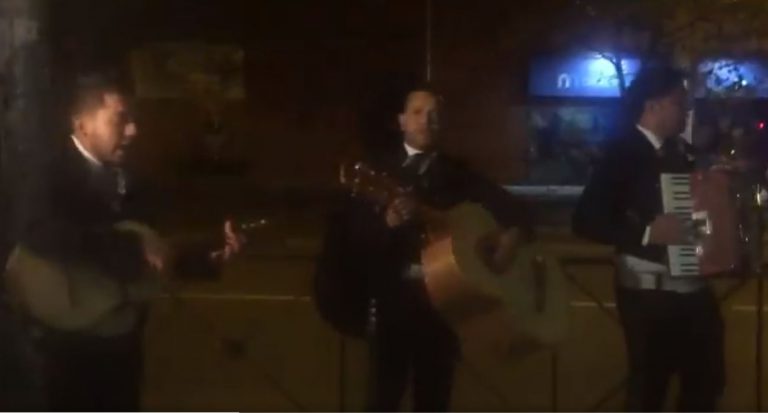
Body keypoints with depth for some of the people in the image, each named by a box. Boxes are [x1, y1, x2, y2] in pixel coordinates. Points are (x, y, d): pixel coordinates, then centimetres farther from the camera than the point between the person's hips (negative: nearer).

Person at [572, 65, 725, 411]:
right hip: (650, 293, -7)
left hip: (694, 289, 7)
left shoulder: (682, 151, 8)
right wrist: (647, 232, -26)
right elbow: (586, 220, -19)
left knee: (707, 381, 14)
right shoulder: (623, 152, -11)